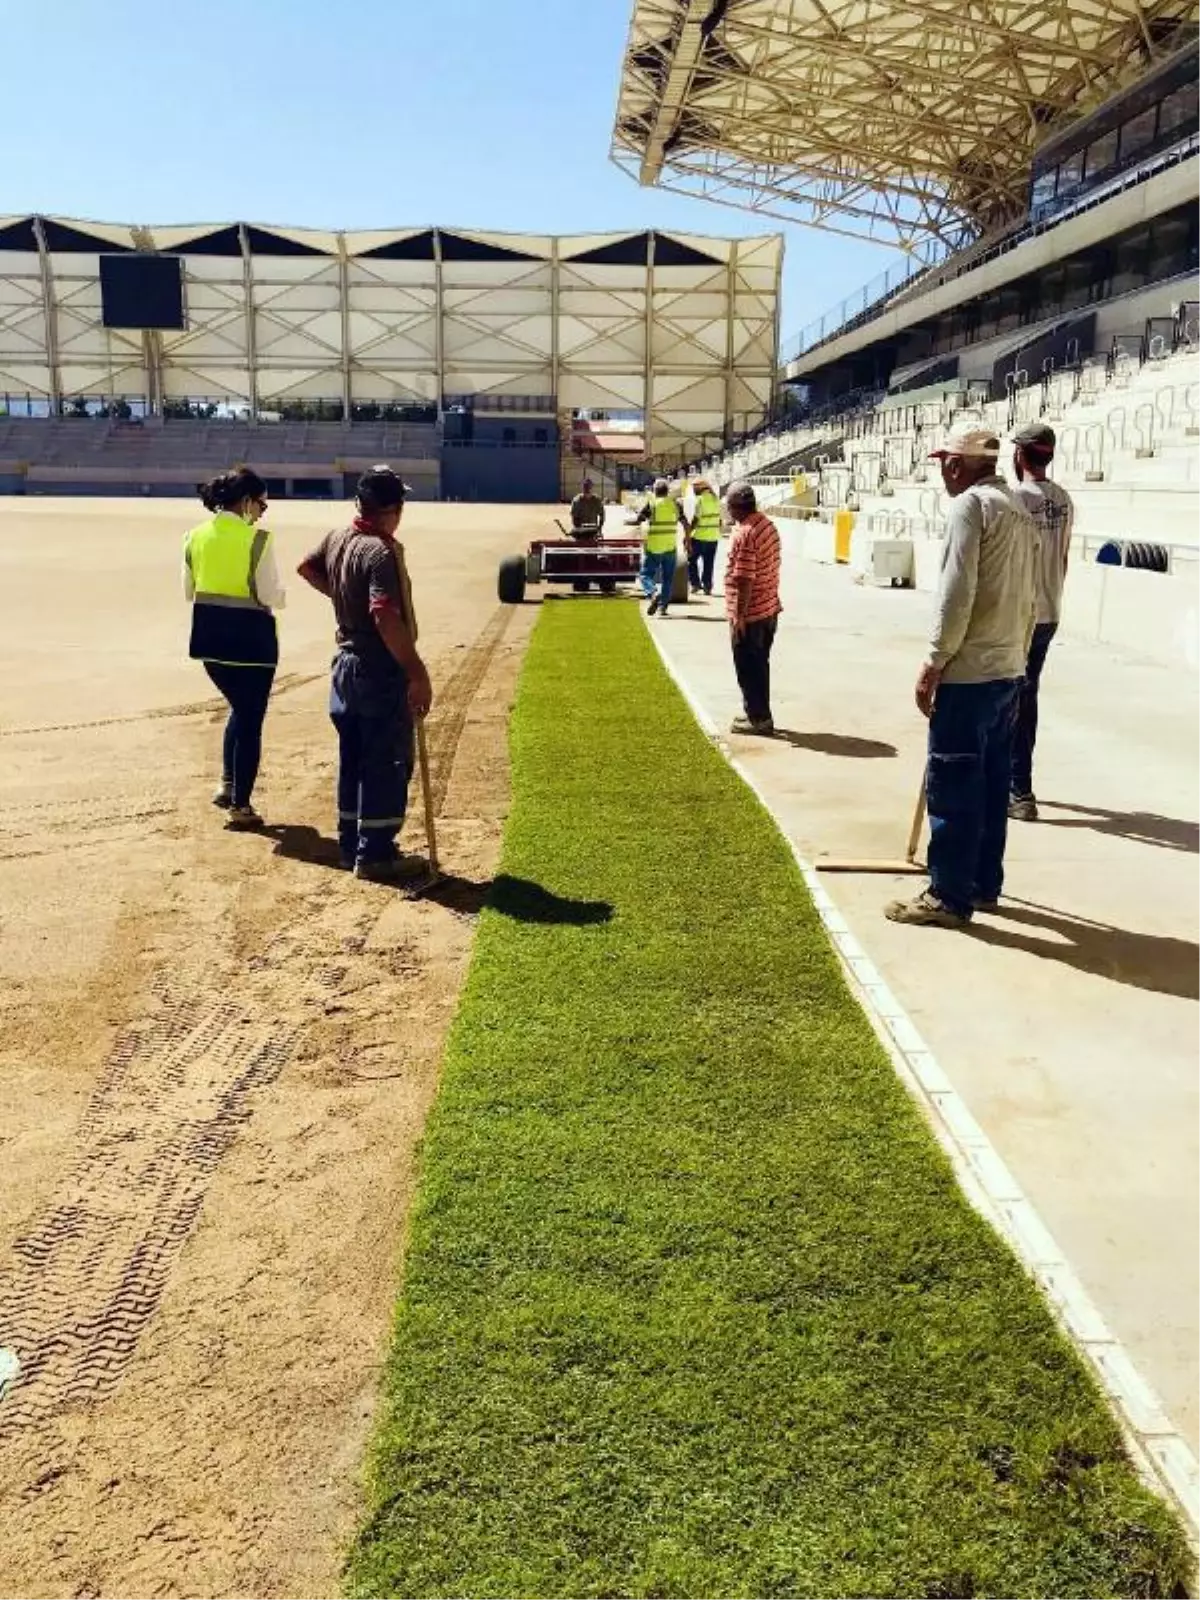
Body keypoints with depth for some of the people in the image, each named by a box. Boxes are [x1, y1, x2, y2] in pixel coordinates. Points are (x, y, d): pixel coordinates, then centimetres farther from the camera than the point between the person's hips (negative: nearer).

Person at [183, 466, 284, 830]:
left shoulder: (196, 536, 4)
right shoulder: (257, 539, -14)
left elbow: (190, 590, 11)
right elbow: (270, 597, -14)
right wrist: (280, 594, 7)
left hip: (209, 634, 6)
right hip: (250, 635, -6)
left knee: (239, 708, 26)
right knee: (250, 719, 7)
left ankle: (227, 785, 21)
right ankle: (240, 806, 12)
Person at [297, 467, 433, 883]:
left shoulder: (336, 539, 6)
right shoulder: (382, 552, -21)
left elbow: (307, 568, 26)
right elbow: (387, 618, -31)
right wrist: (418, 674, -30)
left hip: (346, 662, 9)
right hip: (381, 670, -9)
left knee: (352, 759, 16)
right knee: (388, 763, 0)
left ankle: (351, 845, 25)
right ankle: (374, 854, 4)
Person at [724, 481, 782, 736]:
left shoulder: (744, 534, -20)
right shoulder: (769, 525, 7)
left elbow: (745, 579, -23)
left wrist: (739, 616, -19)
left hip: (749, 614, -9)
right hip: (770, 609, 9)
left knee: (748, 669, 3)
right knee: (759, 665, 18)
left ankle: (759, 719, 10)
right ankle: (758, 714, 28)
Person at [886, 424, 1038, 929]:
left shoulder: (970, 505, -10)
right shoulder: (1020, 511, 16)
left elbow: (956, 592, -18)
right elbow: (1026, 599, 17)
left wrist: (934, 662, -15)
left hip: (968, 673, -9)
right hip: (1007, 672, 9)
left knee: (952, 787, -3)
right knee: (991, 784, 14)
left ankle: (949, 897, 2)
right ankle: (984, 884, 22)